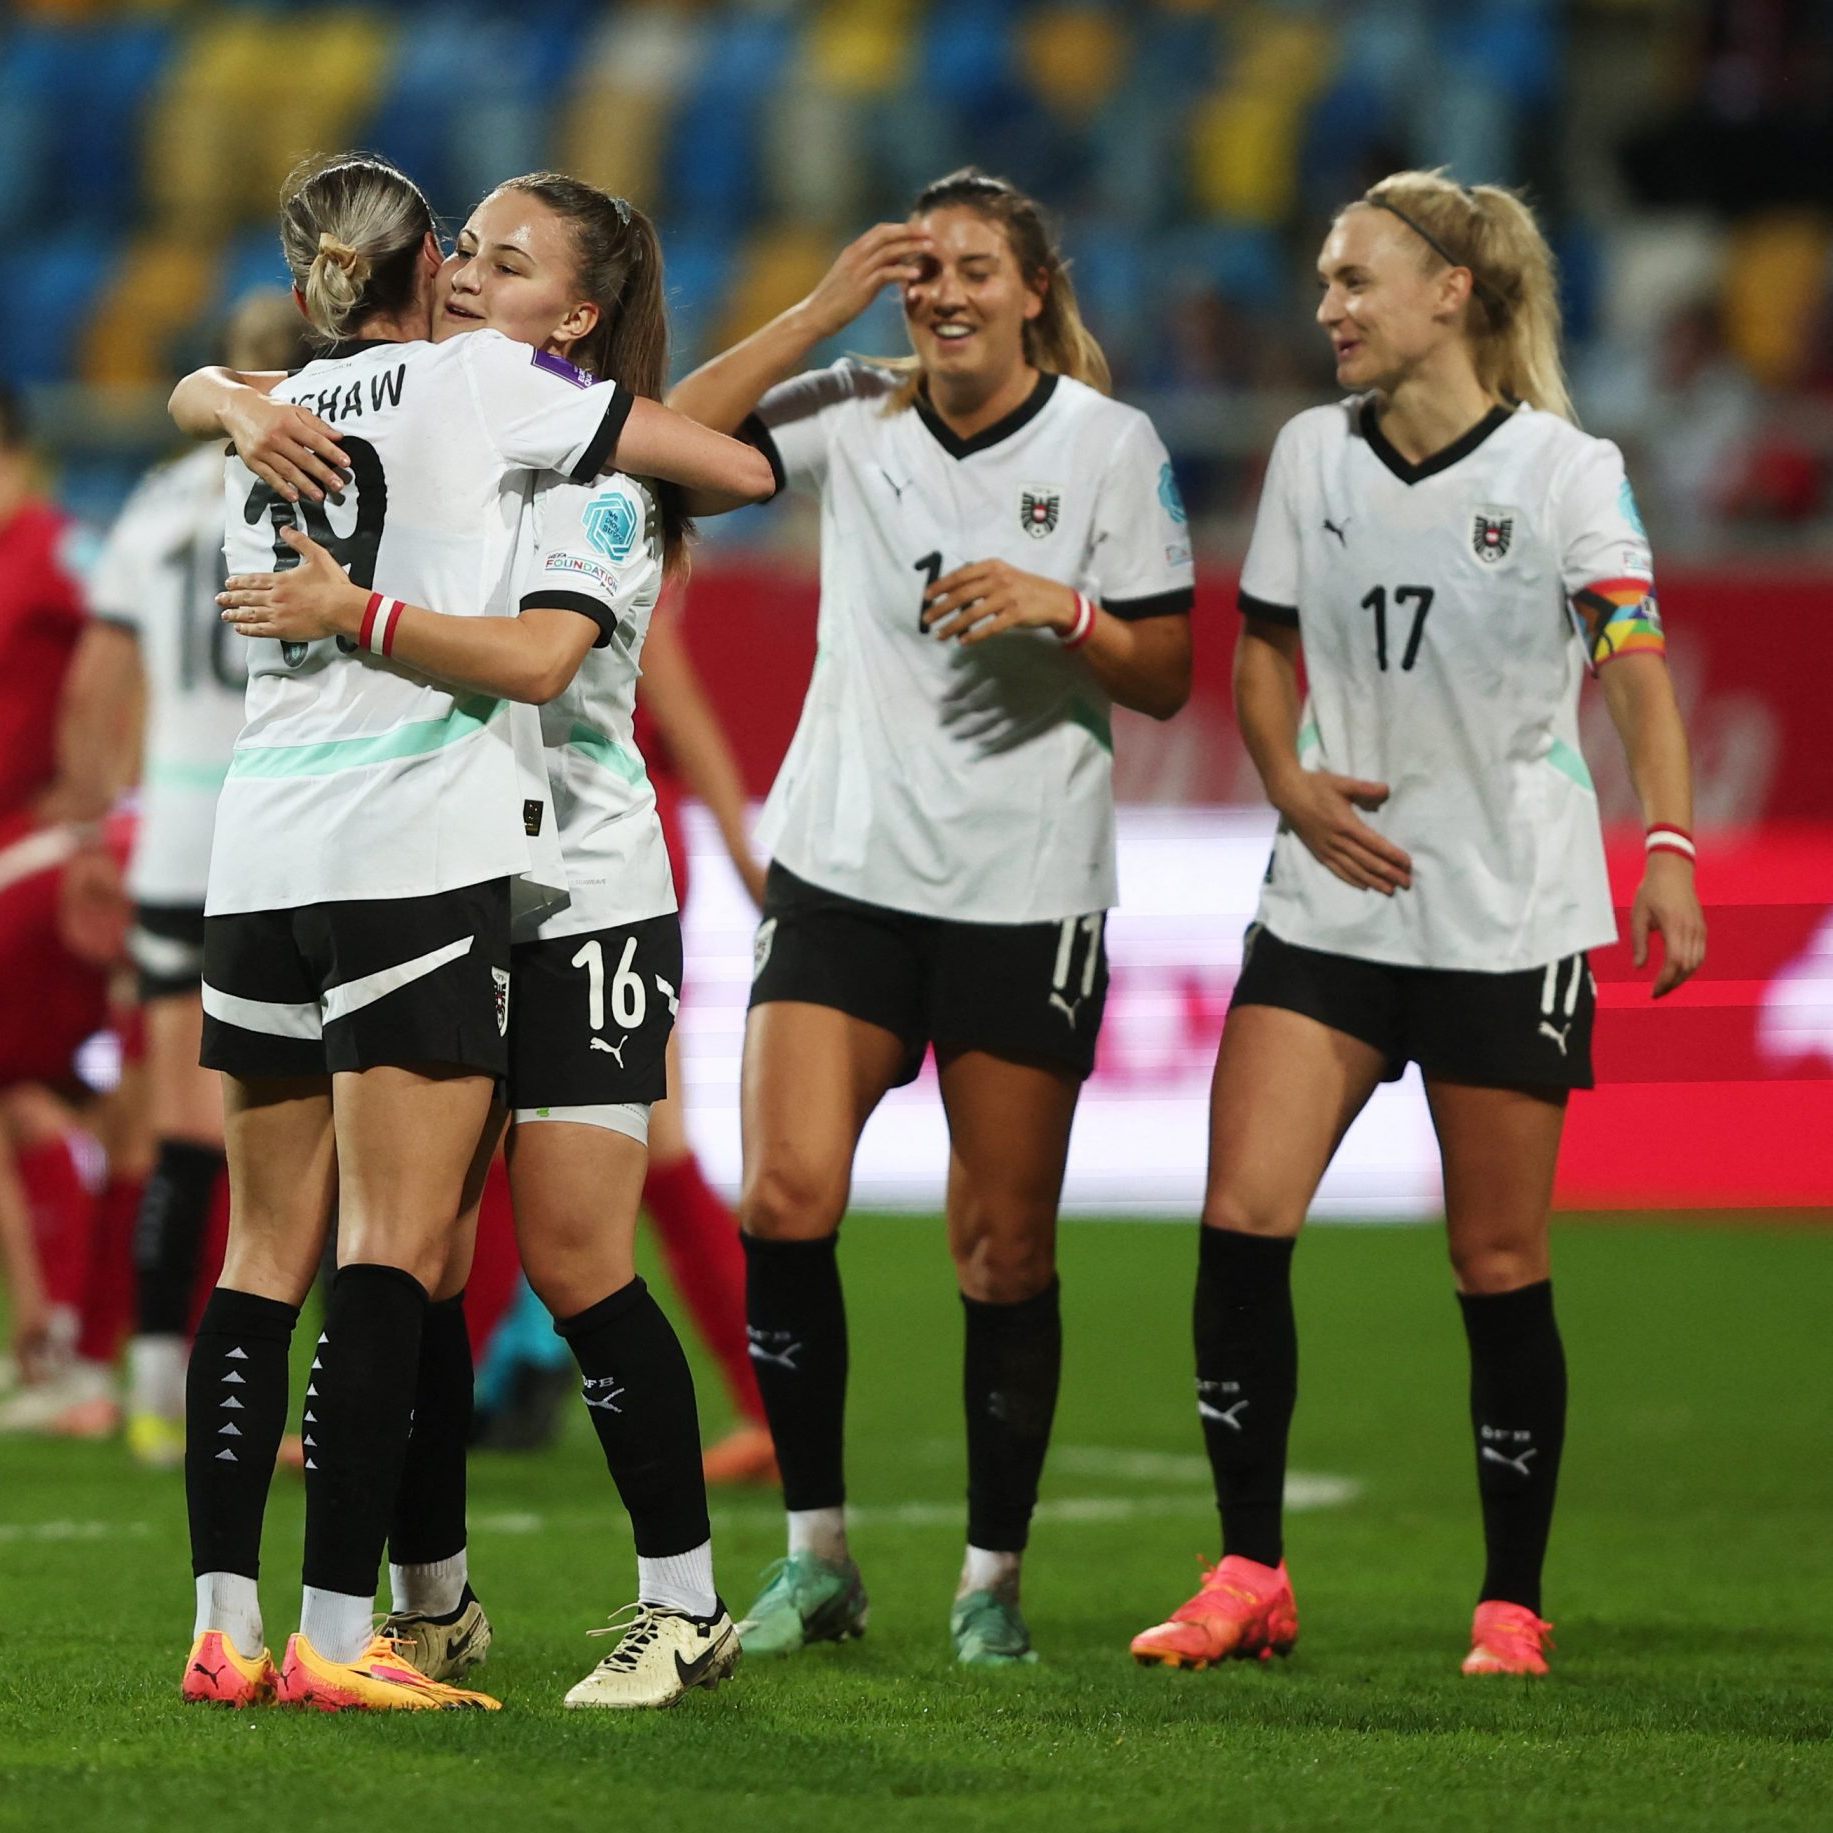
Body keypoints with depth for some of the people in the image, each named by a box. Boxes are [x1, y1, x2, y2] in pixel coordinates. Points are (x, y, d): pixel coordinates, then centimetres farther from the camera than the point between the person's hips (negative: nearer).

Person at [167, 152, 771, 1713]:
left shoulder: (274, 421, 16)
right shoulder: (483, 380, 1)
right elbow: (742, 470, 4)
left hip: (260, 859, 6)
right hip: (418, 851, -6)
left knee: (268, 1252, 9)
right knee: (395, 1252, -7)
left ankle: (226, 1626, 5)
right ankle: (336, 1636, -14)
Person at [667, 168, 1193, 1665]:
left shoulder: (1109, 446, -2)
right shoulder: (853, 417, 3)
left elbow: (1165, 681, -1)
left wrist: (1062, 609, -20)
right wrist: (826, 308, -12)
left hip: (1026, 886, -2)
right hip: (842, 864, 2)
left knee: (1004, 1248, 1)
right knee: (786, 1198, -12)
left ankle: (993, 1582, 14)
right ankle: (818, 1558, 0)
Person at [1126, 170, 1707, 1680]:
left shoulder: (1565, 469, -7)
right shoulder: (1313, 455, 6)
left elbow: (1637, 665, -13)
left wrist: (1668, 846, -27)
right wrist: (1290, 782, -2)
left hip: (1512, 917, -4)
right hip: (1332, 903, 4)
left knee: (1501, 1266, 2)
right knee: (1241, 1218, -10)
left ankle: (1512, 1604, 13)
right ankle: (1250, 1577, -1)